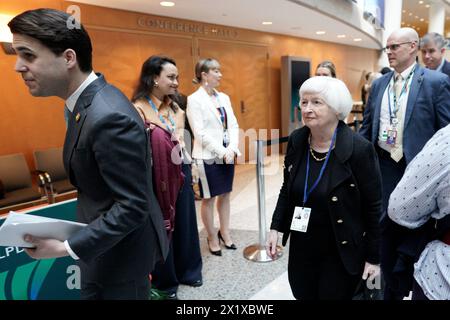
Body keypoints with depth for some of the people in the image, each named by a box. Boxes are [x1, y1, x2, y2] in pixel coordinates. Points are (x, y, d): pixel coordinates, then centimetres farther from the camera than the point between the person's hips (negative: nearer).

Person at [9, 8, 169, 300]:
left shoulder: (109, 117, -30)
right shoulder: (89, 101, 0)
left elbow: (133, 205, -26)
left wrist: (67, 248, -21)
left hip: (120, 249, -9)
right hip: (103, 235, 9)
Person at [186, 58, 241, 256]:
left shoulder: (224, 97, 9)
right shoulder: (194, 99, -9)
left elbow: (233, 125, 5)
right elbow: (200, 133, -15)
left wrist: (232, 149, -10)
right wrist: (222, 152, -16)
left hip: (227, 155, 6)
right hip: (208, 157, -6)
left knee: (225, 195, 14)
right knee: (208, 199, 6)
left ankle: (224, 232, 29)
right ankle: (212, 237, 22)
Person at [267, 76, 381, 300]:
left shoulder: (359, 149, -19)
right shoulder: (296, 141, -5)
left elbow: (373, 207, -12)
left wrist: (373, 257, -7)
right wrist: (275, 227, 2)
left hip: (342, 251, -4)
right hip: (301, 246, 5)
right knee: (302, 294, 18)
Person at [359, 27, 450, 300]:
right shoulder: (379, 84, 8)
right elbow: (366, 127, 11)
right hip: (383, 166, 4)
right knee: (387, 227, 13)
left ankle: (414, 285, 35)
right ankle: (393, 288, 34)